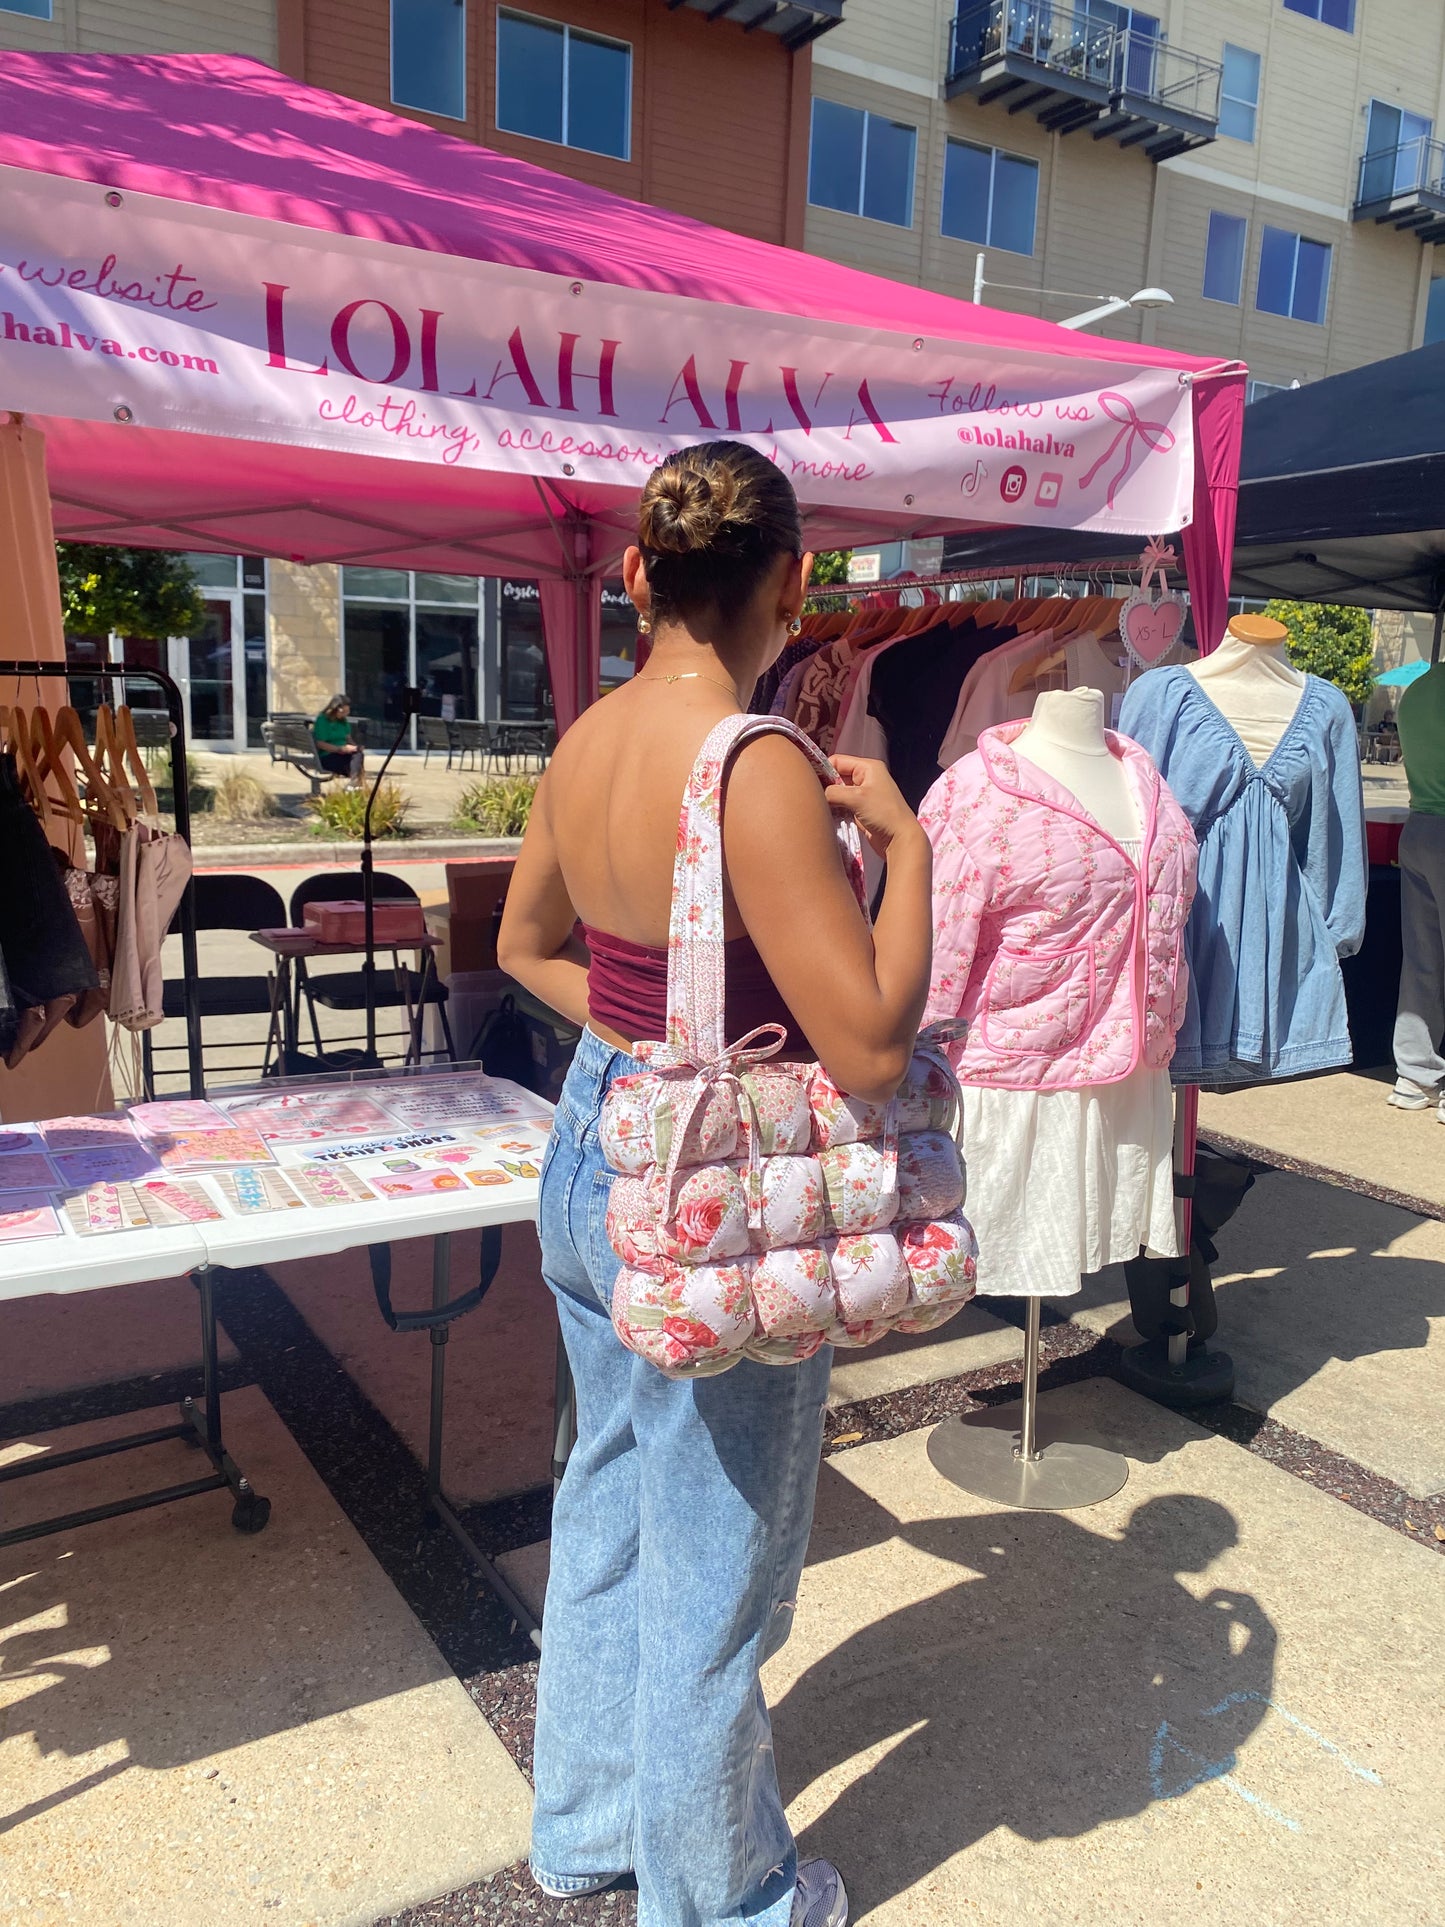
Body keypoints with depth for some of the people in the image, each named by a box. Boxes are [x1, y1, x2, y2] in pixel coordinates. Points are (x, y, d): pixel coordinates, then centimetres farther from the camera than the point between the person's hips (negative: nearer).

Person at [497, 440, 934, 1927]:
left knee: (606, 1509, 26)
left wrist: (644, 1031, 5)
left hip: (588, 1157, 8)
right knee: (713, 1573, 14)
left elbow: (525, 943, 14)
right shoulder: (758, 768, -25)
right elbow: (869, 1048, -25)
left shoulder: (586, 741, -1)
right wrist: (902, 839, -14)